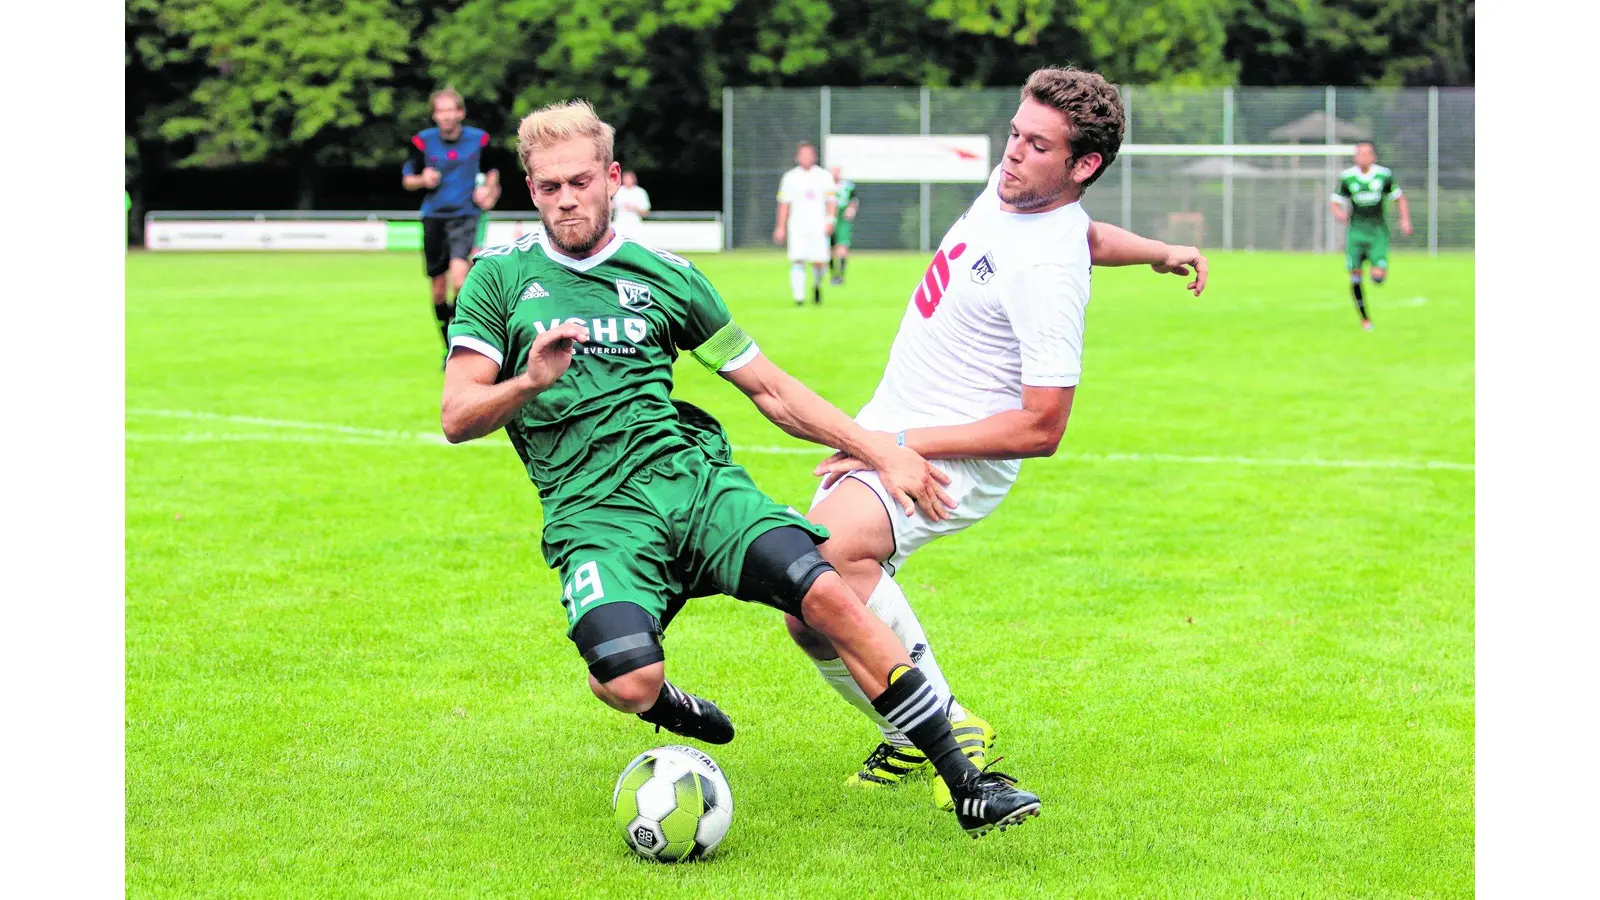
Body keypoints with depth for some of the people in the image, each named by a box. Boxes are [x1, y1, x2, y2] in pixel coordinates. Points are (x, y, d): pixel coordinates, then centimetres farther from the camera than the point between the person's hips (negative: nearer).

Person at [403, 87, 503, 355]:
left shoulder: (479, 139, -2)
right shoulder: (422, 141, -3)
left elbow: (492, 170, 17)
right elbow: (407, 180, 7)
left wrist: (488, 189, -3)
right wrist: (423, 180, -15)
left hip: (465, 215, -2)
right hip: (434, 217, 2)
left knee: (459, 276, -25)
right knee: (438, 289, 6)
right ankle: (450, 350, 23)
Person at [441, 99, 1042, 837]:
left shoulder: (664, 275, 14)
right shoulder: (500, 277, 8)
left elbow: (768, 387, 19)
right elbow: (456, 418, 2)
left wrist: (879, 451, 12)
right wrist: (530, 381, -19)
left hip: (692, 477, 2)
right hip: (593, 513, -2)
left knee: (825, 593, -22)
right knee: (630, 683, -30)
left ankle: (966, 783, -16)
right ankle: (669, 707, 11)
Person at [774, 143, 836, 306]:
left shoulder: (824, 176, 8)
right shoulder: (790, 177, 7)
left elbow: (831, 201, 7)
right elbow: (784, 204, 9)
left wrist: (829, 221, -6)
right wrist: (781, 227, 5)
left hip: (818, 227, 0)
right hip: (797, 227, 0)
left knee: (819, 262, -3)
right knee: (797, 261, -13)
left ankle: (817, 285, 28)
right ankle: (798, 297, -11)